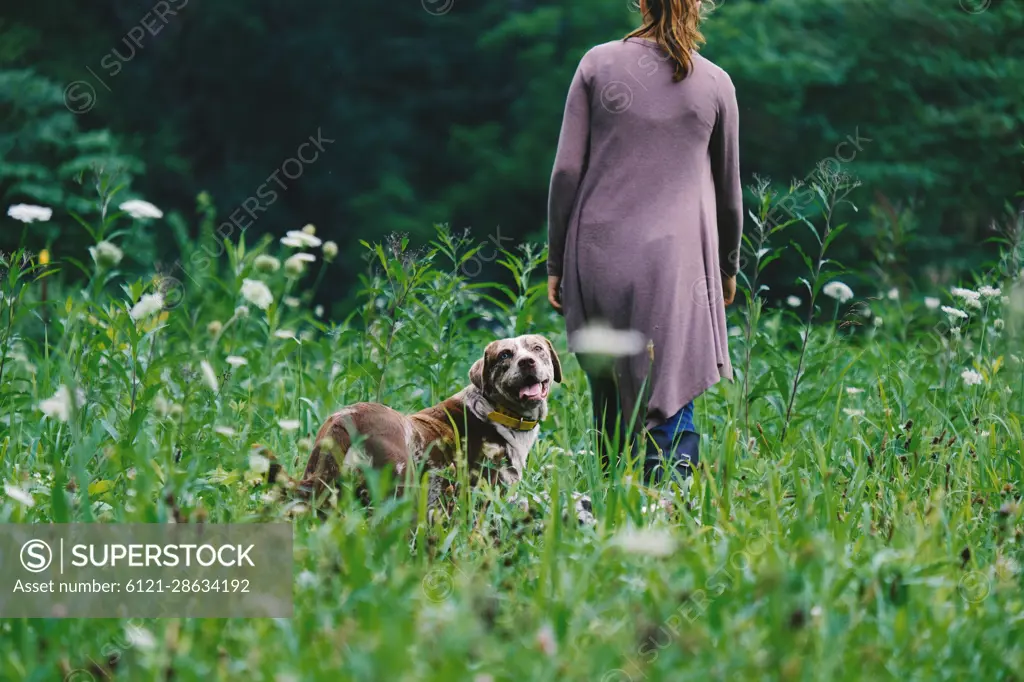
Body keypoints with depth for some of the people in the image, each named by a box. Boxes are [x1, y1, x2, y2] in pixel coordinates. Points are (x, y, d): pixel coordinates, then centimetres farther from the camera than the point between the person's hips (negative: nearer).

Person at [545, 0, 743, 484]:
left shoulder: (597, 64, 2)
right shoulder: (715, 83, 4)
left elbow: (566, 171, 0)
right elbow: (728, 190, 13)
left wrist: (556, 261, 7)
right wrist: (727, 267, 28)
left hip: (599, 255, 1)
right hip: (676, 262, -1)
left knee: (608, 406, 11)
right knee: (670, 405, -1)